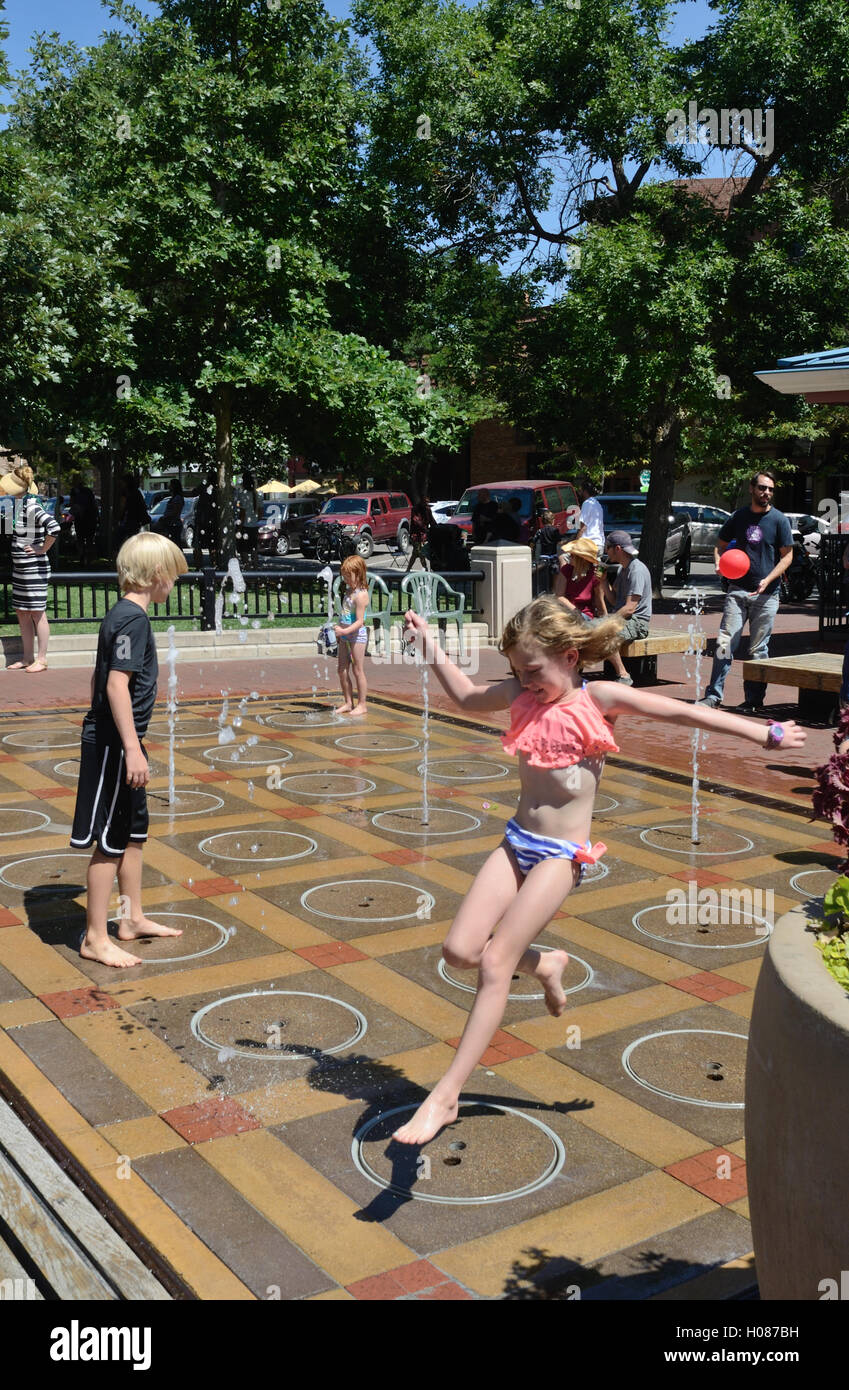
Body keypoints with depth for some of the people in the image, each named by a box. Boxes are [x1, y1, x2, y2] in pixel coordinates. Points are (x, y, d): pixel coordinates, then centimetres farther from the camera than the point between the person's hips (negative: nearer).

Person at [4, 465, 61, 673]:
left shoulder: (32, 507, -18)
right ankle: (27, 658, 22)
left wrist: (41, 550, -20)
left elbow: (54, 528, -32)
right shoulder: (17, 504, 9)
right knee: (22, 613, 13)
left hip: (35, 569, -9)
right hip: (19, 568, 9)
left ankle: (41, 659, 8)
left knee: (37, 613, -1)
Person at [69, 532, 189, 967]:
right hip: (113, 744, -10)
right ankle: (96, 938, 8)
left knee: (134, 831, 19)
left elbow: (100, 677, 18)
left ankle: (133, 918, 31)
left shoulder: (120, 614, 11)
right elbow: (117, 685, -25)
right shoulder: (133, 618, -18)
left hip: (113, 740, 10)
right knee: (110, 841, -2)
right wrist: (132, 748, -26)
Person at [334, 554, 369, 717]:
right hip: (344, 635, 9)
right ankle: (348, 703, 19)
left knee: (358, 671, -1)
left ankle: (361, 705, 8)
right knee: (342, 671, 10)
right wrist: (339, 629, 15)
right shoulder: (349, 591, 10)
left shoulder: (360, 595, -18)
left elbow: (360, 621, -23)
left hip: (357, 635, -9)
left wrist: (345, 631, -33)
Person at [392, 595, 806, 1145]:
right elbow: (468, 697, 24)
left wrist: (765, 734, 0)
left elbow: (684, 712, -4)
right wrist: (430, 644, 21)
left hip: (561, 854, -5)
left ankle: (445, 1096, -6)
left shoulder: (600, 698, -7)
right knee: (459, 951, -4)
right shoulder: (522, 697, 5)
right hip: (517, 841, 6)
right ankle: (544, 965, 26)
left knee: (494, 964, -13)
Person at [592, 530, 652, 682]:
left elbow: (630, 608, -20)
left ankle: (623, 676, -23)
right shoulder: (623, 568, 17)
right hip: (622, 618, 9)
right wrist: (603, 581, 3)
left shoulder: (637, 570, -14)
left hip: (637, 621, -9)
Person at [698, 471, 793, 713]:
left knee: (758, 649, 3)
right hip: (737, 589, 2)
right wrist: (719, 562, -5)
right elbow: (721, 544, 18)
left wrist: (767, 580, -13)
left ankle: (754, 700, 9)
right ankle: (713, 696, -3)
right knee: (725, 643, -6)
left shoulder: (779, 519, 2)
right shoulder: (738, 516, 8)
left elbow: (787, 556, 1)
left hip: (766, 594, -2)